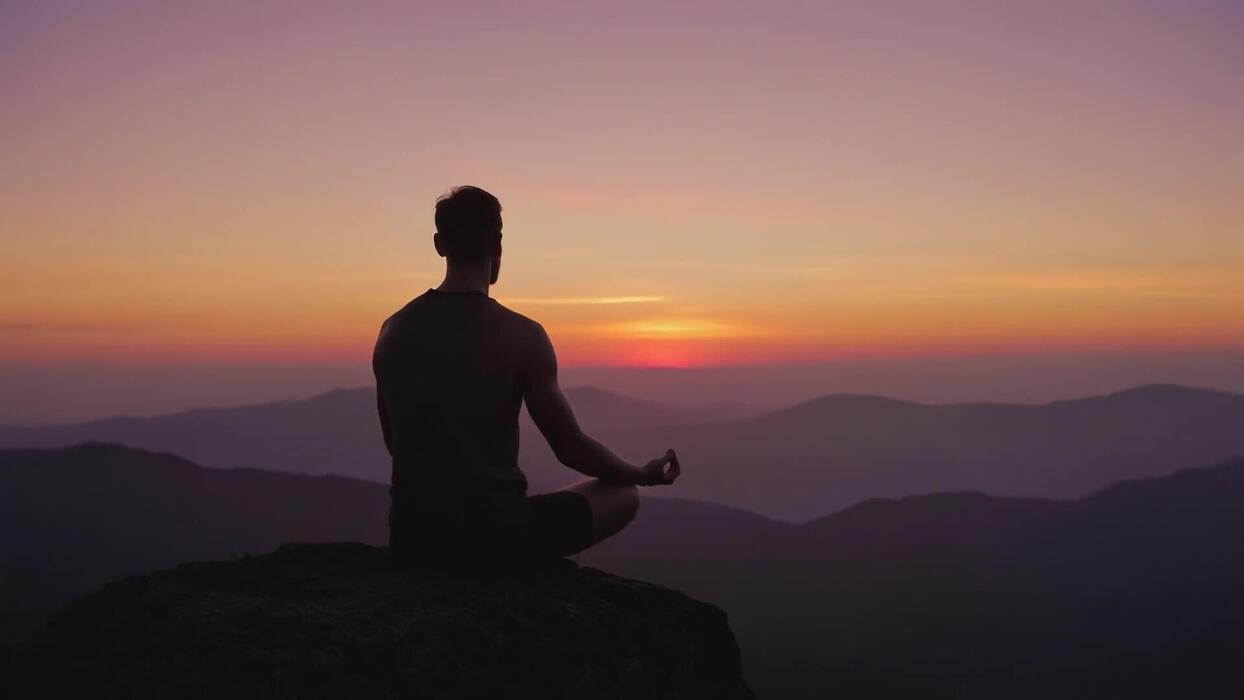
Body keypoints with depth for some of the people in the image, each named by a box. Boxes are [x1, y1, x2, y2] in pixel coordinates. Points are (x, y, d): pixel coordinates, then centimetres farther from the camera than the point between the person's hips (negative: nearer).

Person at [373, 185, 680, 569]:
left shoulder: (393, 331, 0)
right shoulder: (521, 336, -14)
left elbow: (395, 444, 12)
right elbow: (570, 449, -6)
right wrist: (644, 474, 13)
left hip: (412, 537, 6)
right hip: (495, 535, -6)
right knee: (624, 495, 15)